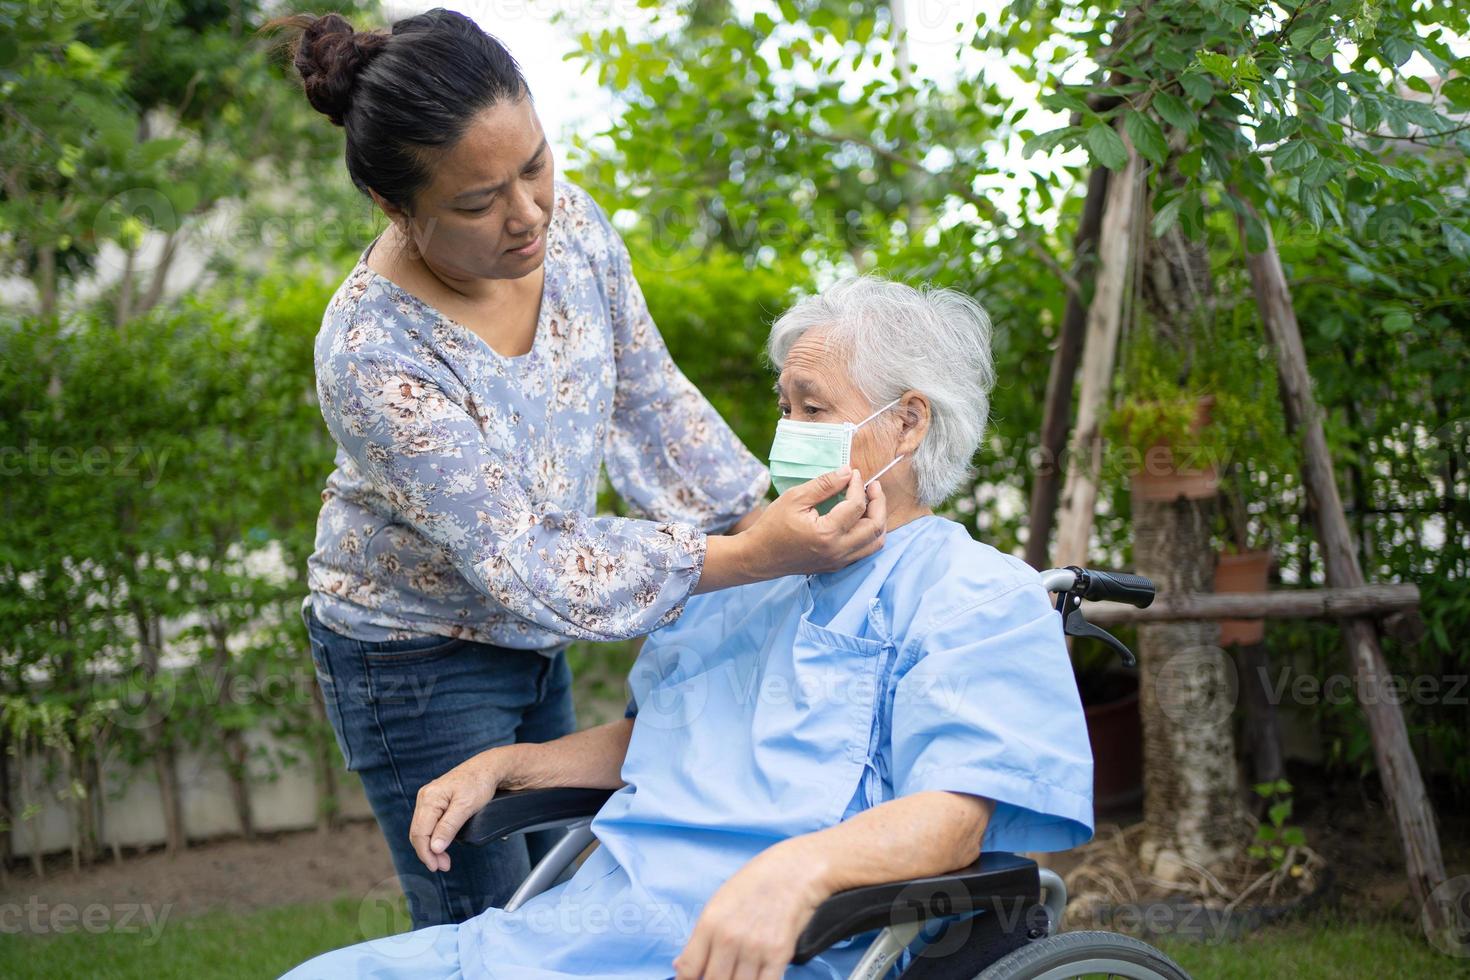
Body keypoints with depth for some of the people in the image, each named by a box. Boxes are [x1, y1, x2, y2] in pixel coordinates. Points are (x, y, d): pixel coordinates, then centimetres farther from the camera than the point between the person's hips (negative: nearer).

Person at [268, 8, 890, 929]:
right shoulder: (375, 355, -34)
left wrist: (762, 515, -4)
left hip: (529, 635, 6)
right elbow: (521, 566, -31)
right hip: (416, 659, -6)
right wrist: (750, 558, -38)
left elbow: (649, 399, 2)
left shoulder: (569, 221, -15)